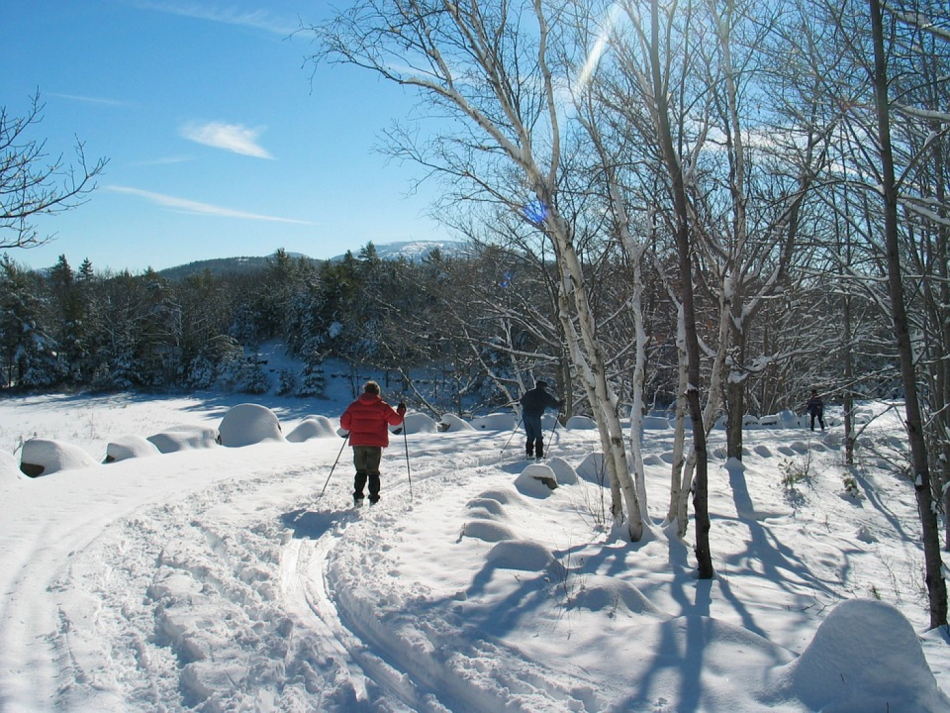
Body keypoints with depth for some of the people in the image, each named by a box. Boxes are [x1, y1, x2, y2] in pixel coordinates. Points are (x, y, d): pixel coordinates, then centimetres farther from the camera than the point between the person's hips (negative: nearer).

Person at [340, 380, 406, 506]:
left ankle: (358, 497, 8)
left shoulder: (354, 405, 4)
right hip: (375, 444, -2)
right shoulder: (382, 406, -3)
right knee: (373, 472, 7)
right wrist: (401, 410, 17)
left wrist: (352, 428, 25)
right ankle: (374, 498, 2)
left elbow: (344, 423, 4)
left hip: (357, 443, 2)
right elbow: (396, 420, -1)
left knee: (360, 471, 15)